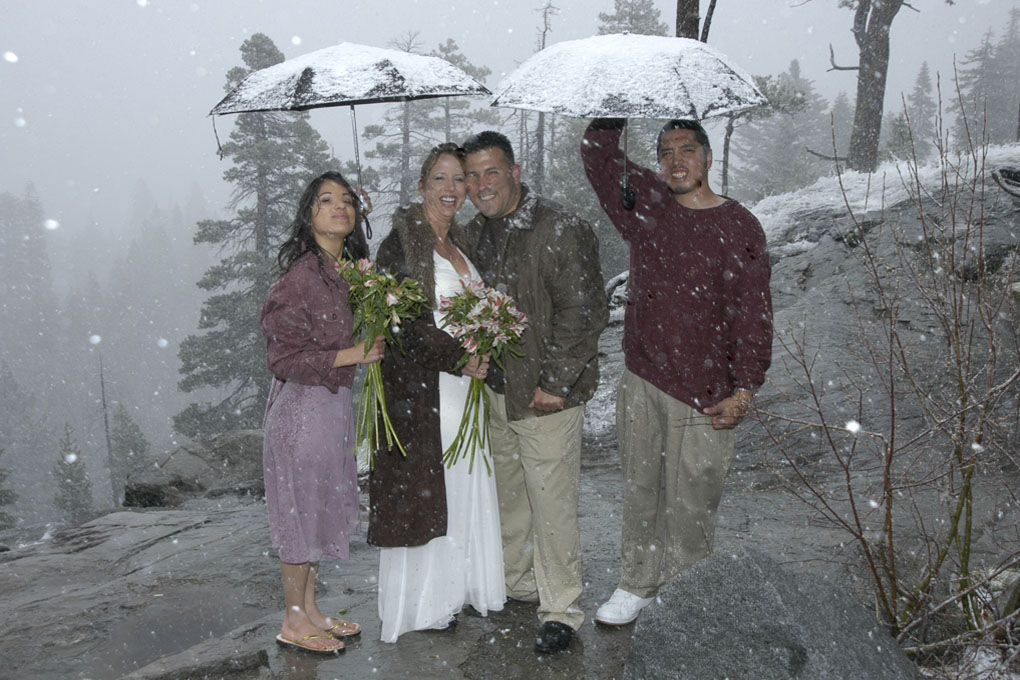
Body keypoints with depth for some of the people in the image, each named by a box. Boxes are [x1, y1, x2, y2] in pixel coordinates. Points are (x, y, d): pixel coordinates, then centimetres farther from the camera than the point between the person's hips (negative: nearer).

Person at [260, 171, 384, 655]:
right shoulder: (302, 275, -19)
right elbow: (283, 357, -19)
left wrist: (375, 343, 1)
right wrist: (353, 355, -21)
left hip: (335, 402, 8)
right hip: (303, 406, -8)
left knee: (320, 508, 16)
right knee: (302, 508, 4)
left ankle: (310, 610, 31)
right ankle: (294, 622, 20)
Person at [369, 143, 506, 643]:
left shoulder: (459, 243, 14)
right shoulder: (402, 241, -11)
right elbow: (402, 321, -17)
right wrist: (459, 358, -18)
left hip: (463, 385, 8)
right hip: (419, 388, -8)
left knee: (464, 488, 14)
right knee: (422, 489, 1)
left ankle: (458, 587, 28)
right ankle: (421, 604, 15)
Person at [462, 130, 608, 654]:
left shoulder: (560, 231, -14)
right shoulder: (474, 234, 10)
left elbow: (583, 312, -17)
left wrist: (555, 383, -17)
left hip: (546, 394, -7)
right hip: (493, 391, 7)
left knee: (552, 503, -1)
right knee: (506, 494, 19)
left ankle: (560, 609, 14)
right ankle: (516, 582, 38)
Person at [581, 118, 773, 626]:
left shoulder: (740, 228, -5)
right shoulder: (646, 205, 7)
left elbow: (753, 314, -7)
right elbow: (598, 153, 8)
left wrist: (744, 390, -11)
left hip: (704, 393, -4)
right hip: (641, 380, 4)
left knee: (690, 501, 3)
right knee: (640, 488, 15)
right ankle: (637, 585, 31)